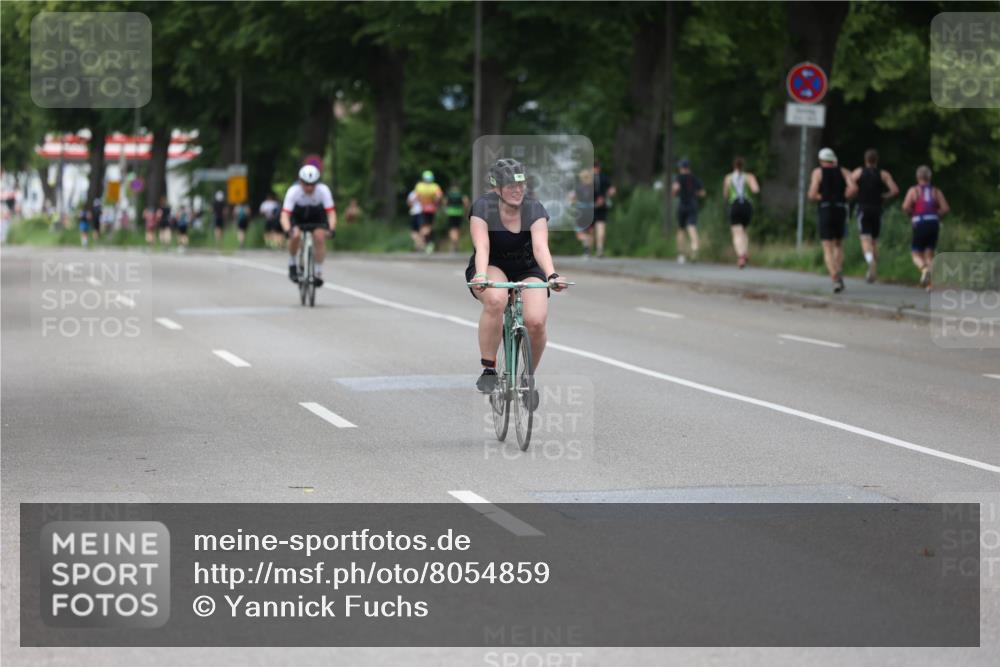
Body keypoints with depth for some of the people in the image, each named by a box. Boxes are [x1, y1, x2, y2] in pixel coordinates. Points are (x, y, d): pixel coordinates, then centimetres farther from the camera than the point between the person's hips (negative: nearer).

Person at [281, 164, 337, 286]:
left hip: (317, 217, 1)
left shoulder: (323, 190, -30)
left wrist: (332, 228, -51)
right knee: (295, 235, -30)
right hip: (297, 216, -1)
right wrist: (288, 230, -56)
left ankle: (318, 272, -11)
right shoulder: (293, 191, -32)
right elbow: (284, 215, -37)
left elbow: (331, 212, -32)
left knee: (320, 237, -25)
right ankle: (292, 265, -6)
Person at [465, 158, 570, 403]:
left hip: (527, 271, 2)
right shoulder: (483, 207, -19)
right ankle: (488, 369, -24)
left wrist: (552, 276, -48)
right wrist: (481, 276, -51)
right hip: (490, 269, -2)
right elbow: (482, 247, -32)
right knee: (496, 299, -38)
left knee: (536, 321, -26)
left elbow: (541, 247, -29)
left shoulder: (534, 209, -15)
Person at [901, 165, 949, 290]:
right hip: (934, 223, 3)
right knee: (929, 255, 9)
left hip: (920, 224, -3)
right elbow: (946, 208, 0)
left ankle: (924, 269, -27)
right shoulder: (936, 191, 11)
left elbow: (905, 206, -11)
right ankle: (931, 283, -7)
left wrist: (911, 214, 8)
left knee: (916, 254, 7)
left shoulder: (913, 190, 4)